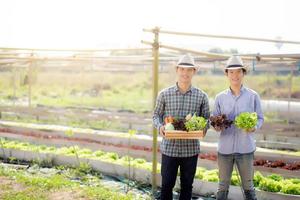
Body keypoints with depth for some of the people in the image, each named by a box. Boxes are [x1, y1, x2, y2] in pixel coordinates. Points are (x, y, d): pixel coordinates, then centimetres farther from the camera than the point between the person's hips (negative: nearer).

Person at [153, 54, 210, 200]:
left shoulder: (201, 96, 1)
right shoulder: (164, 94, 0)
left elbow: (206, 118, 6)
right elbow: (156, 115, 7)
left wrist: (203, 129, -15)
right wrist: (160, 126, -14)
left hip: (191, 148, 1)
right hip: (169, 147, -1)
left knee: (187, 185, 13)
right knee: (167, 184, 6)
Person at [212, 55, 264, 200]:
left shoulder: (253, 96, -1)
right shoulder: (220, 97, 4)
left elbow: (260, 118, 4)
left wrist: (255, 127, -17)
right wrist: (216, 126, -13)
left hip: (245, 148, -1)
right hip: (225, 148, 1)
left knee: (248, 186, 10)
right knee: (223, 186, 11)